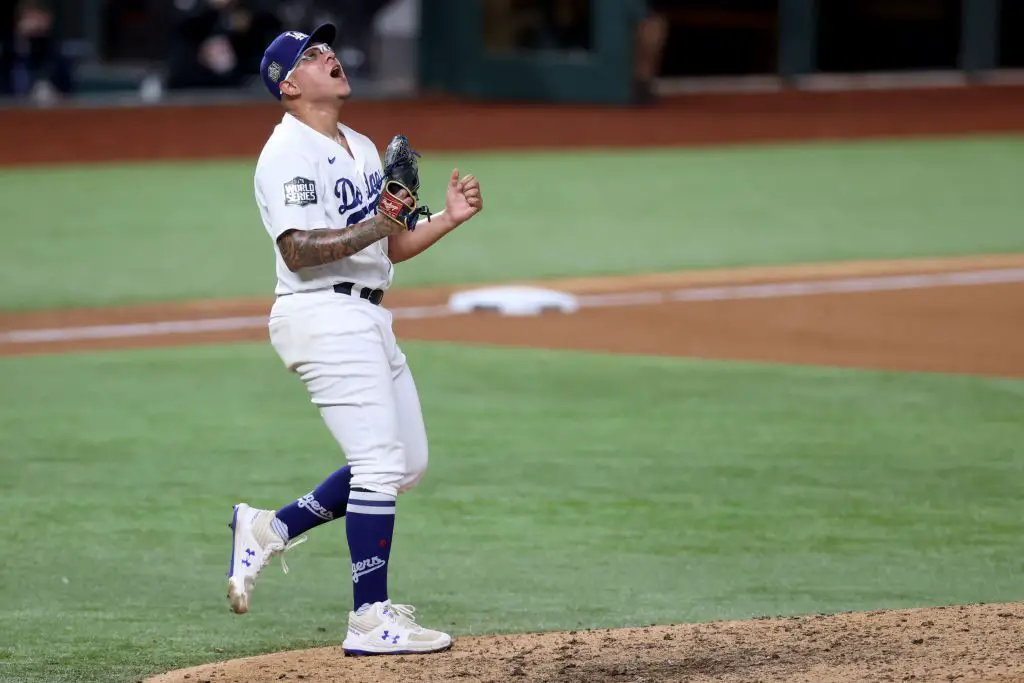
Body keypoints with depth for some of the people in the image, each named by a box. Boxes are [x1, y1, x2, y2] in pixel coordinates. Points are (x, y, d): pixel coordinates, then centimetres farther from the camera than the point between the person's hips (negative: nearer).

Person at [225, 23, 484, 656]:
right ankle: (370, 620, -8)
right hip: (323, 314, -10)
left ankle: (270, 529, 19)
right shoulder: (289, 153, -10)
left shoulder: (363, 148, 19)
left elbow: (393, 248, 19)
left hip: (368, 318, 10)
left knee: (408, 462, 12)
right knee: (382, 462, -12)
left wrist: (450, 217, 6)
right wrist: (374, 227, -26)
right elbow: (299, 251, -20)